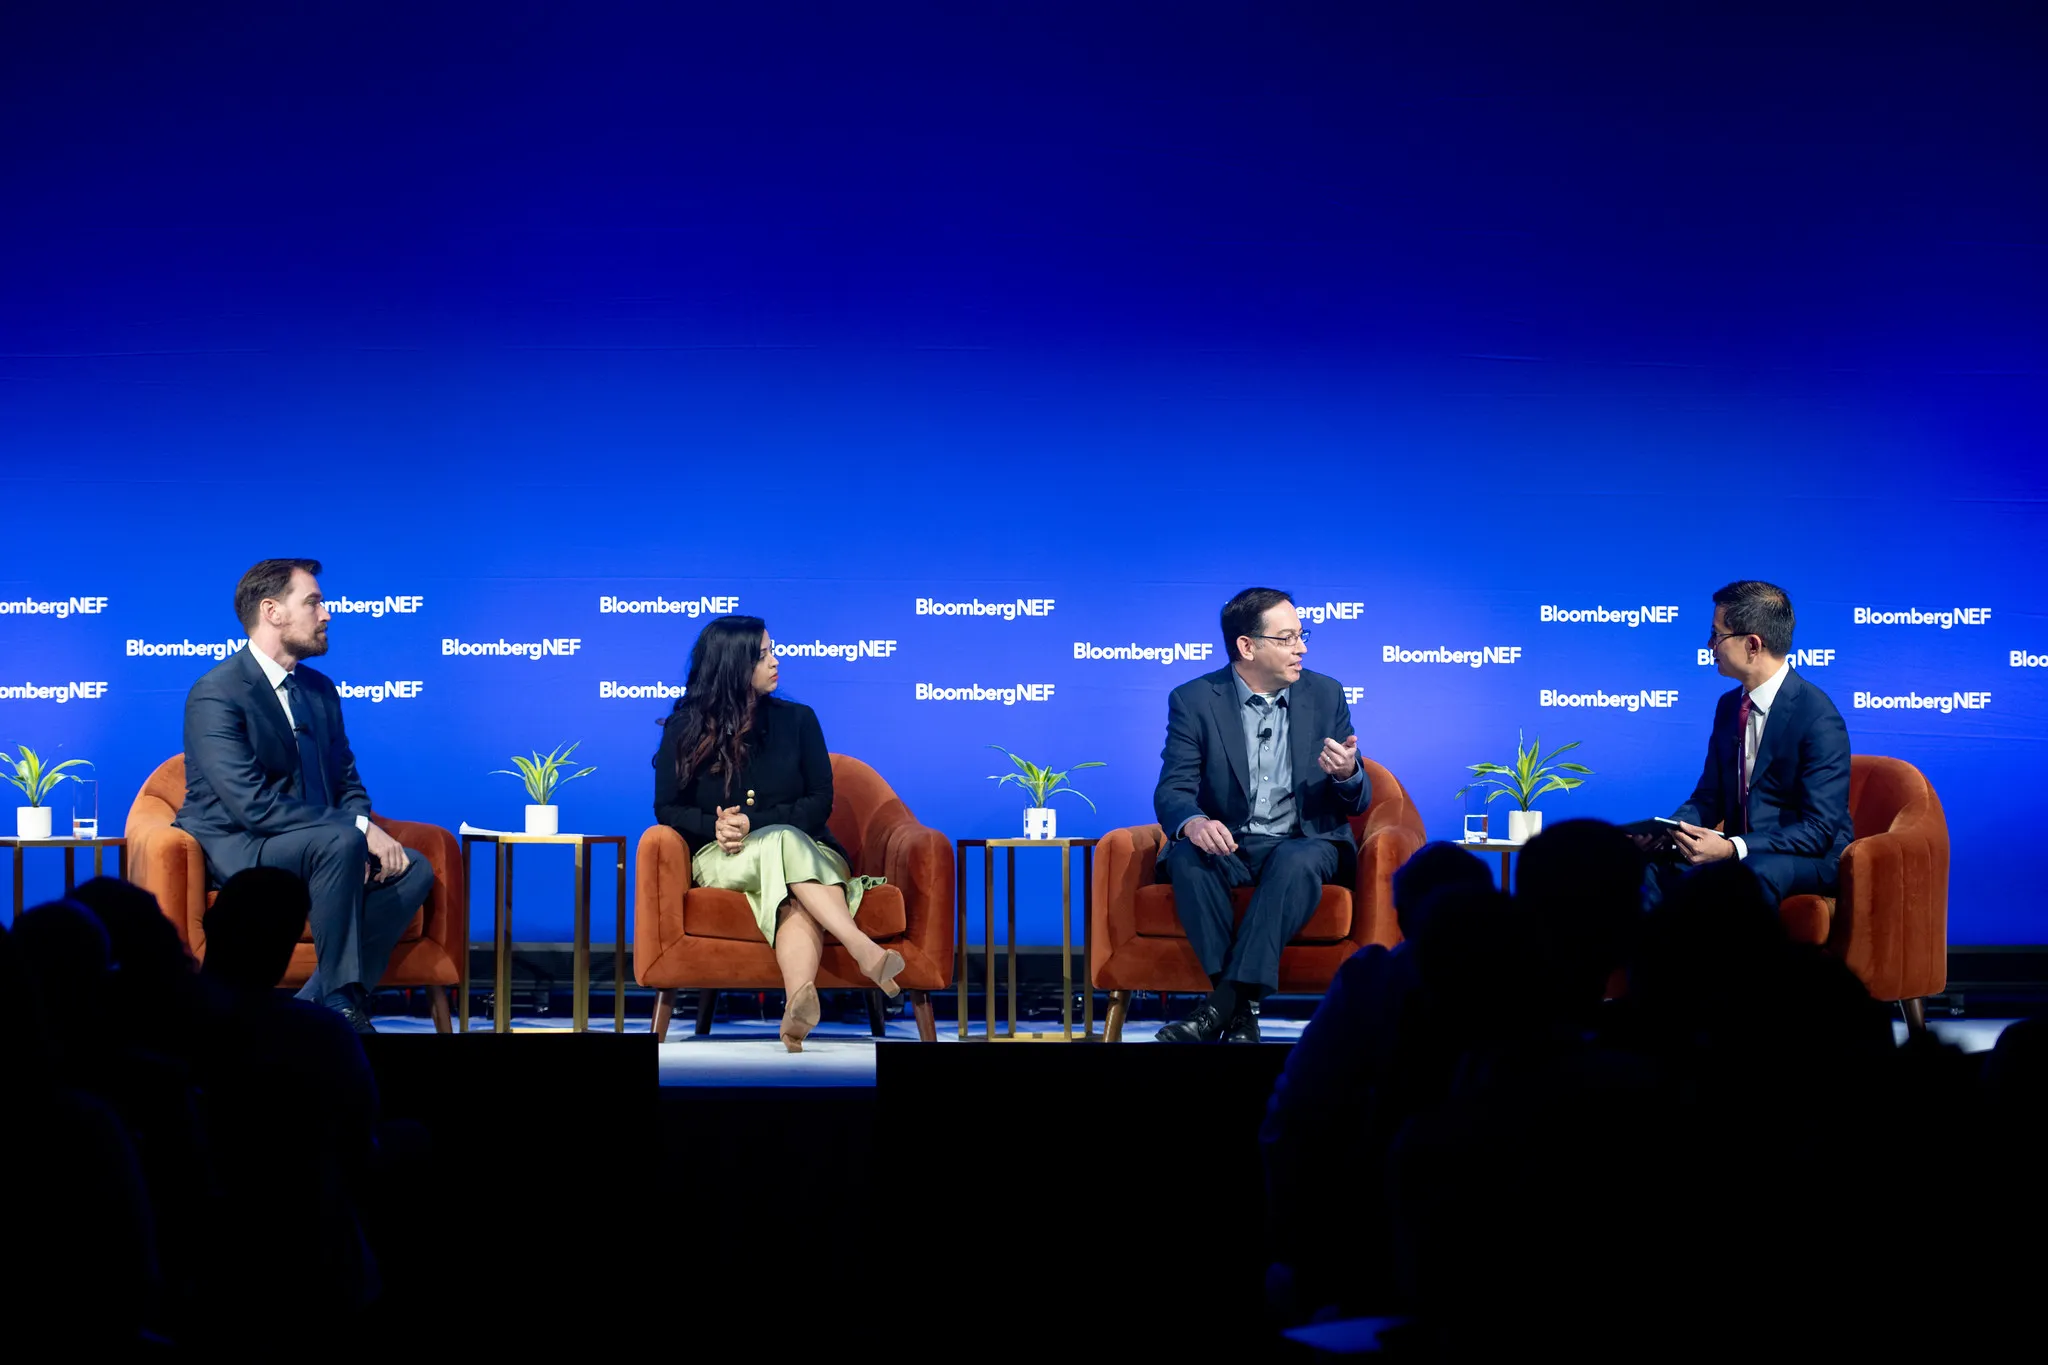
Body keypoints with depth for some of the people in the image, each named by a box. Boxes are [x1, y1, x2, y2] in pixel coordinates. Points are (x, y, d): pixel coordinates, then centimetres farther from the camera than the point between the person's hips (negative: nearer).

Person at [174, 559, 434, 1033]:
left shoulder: (319, 690, 13)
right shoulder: (215, 694, -14)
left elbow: (347, 783, 15)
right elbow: (252, 805, -23)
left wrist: (367, 828, -10)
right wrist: (356, 831, -25)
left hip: (313, 849, 8)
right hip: (234, 852, -8)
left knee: (413, 869, -14)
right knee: (340, 843, -34)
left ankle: (312, 1010, -19)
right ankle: (340, 1001, -25)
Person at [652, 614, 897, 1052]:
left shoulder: (797, 720, 8)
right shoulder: (685, 728, 7)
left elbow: (820, 803, 2)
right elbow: (667, 809, 5)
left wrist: (755, 823, -14)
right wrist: (715, 825, -16)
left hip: (802, 849, 1)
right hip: (722, 857, -1)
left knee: (798, 905, -38)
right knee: (785, 842, -37)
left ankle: (797, 1009, -68)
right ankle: (866, 951, -57)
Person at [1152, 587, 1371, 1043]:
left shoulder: (1325, 694, 5)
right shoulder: (1194, 701, -1)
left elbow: (1358, 801, 7)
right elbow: (1173, 790, -9)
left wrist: (1348, 774, -19)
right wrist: (1192, 822, -34)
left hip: (1305, 843, 0)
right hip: (1229, 845, 0)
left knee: (1296, 862, -35)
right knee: (1188, 857, -33)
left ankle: (1224, 1004, -38)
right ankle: (1241, 1007, -34)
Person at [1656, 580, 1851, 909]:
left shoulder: (1819, 718, -16)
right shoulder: (1729, 706, 10)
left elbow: (1820, 830, -19)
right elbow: (1709, 798, 15)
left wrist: (1732, 849, -29)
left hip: (1812, 859, -6)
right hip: (1738, 851, 7)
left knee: (1753, 873, -40)